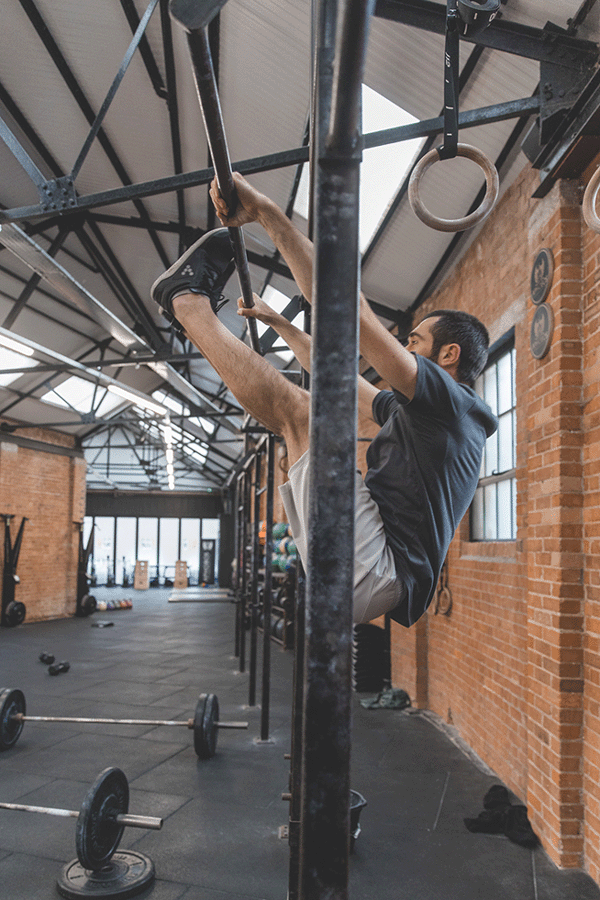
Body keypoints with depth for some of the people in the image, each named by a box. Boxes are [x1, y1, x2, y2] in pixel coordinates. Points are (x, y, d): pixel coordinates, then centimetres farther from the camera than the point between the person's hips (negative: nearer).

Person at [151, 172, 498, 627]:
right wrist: (277, 322, 38)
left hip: (374, 571, -10)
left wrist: (267, 213, -16)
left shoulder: (448, 400, -7)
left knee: (298, 410, -14)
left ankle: (188, 301, 2)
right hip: (372, 578, 10)